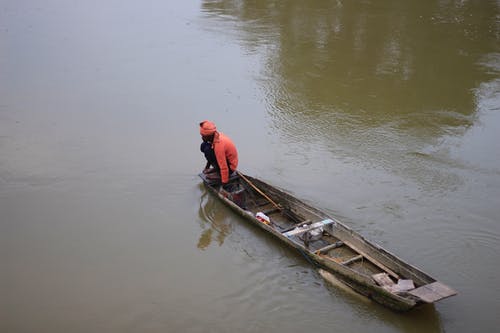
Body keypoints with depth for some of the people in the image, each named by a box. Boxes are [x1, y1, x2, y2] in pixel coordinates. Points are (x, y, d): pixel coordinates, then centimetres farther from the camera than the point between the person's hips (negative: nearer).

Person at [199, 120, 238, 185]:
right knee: (203, 146, 3)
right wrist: (207, 166, 20)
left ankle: (219, 173, -9)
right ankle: (216, 168, 10)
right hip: (226, 158, 9)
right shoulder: (216, 135, -8)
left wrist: (224, 182, -24)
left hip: (230, 167, -9)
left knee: (207, 150, -24)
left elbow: (224, 167, -30)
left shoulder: (219, 144, -34)